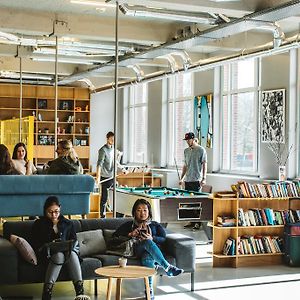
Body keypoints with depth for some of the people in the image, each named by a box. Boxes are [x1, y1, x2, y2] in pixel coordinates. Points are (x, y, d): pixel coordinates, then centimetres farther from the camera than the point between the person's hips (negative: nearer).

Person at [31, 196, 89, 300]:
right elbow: (35, 245, 4)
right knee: (59, 255, -38)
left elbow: (75, 242, 12)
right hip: (46, 255, -2)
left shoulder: (68, 224, 17)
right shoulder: (39, 224, 11)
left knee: (72, 253, -35)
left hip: (67, 252, 2)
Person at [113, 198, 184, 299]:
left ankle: (150, 290, -50)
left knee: (146, 259, -41)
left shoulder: (155, 225, 27)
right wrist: (129, 235, 1)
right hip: (136, 251, -1)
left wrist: (152, 238, -10)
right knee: (147, 242, -39)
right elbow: (115, 236, 17)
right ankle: (167, 267, -49)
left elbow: (164, 240, 10)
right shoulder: (129, 225, 28)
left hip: (153, 249, 1)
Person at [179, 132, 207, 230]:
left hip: (196, 180, -6)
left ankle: (198, 222, 1)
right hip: (187, 180, 7)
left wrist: (204, 178, -14)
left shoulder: (201, 150, -6)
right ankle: (191, 221, 16)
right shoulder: (186, 150, 14)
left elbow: (204, 164, -7)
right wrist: (182, 178, 16)